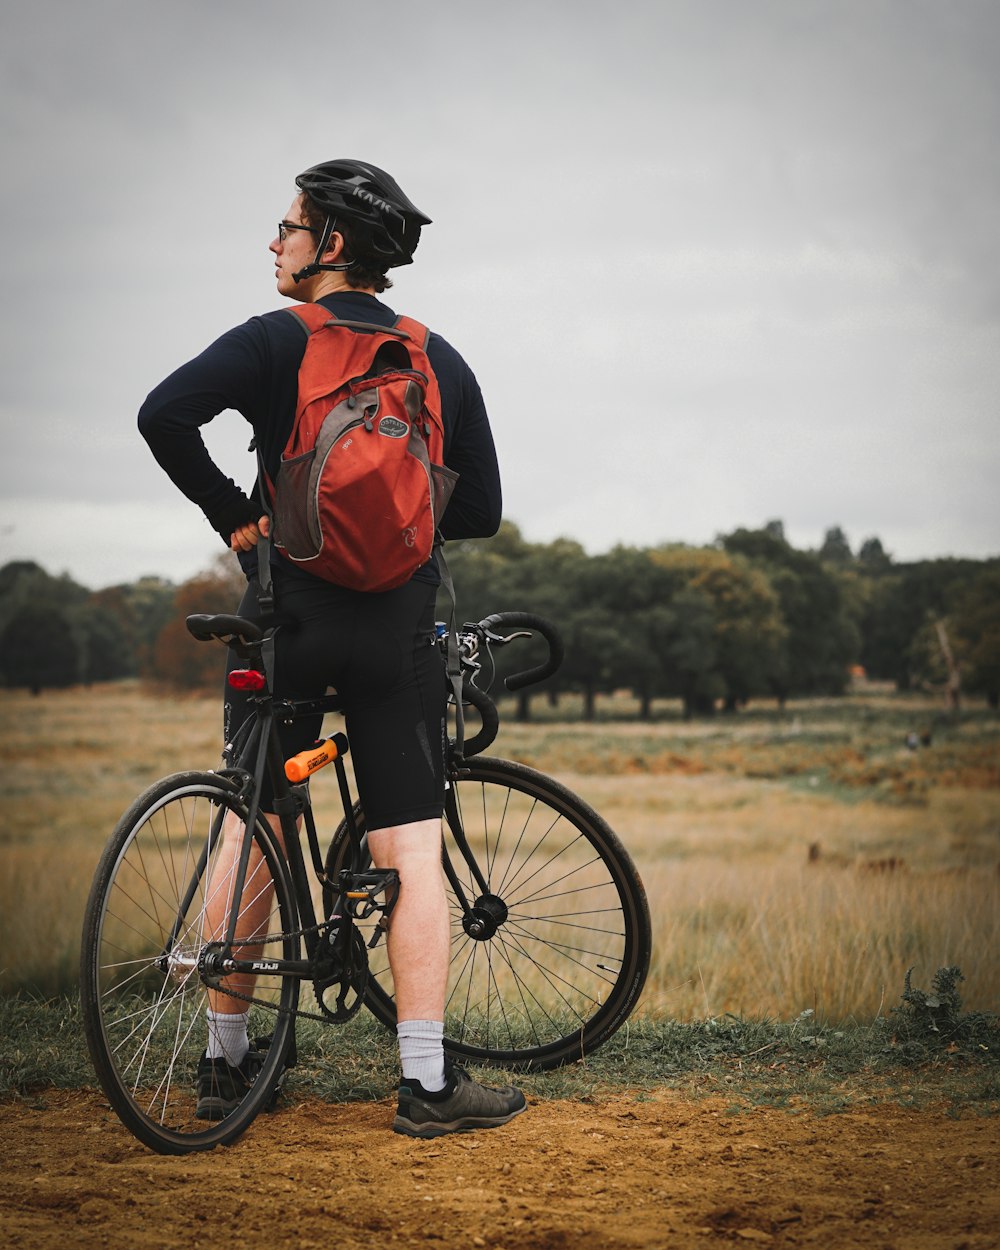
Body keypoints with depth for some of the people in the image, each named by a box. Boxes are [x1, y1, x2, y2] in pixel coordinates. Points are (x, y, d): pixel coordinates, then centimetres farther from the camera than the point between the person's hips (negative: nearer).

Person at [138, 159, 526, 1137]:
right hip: (401, 630, 1)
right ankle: (427, 1082, -2)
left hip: (288, 616, -1)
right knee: (410, 853, 0)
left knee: (253, 833, 11)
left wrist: (233, 515, -6)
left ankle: (226, 1061, 18)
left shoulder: (273, 342, -2)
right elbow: (481, 512, 8)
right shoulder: (441, 361, 7)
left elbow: (164, 413, -19)